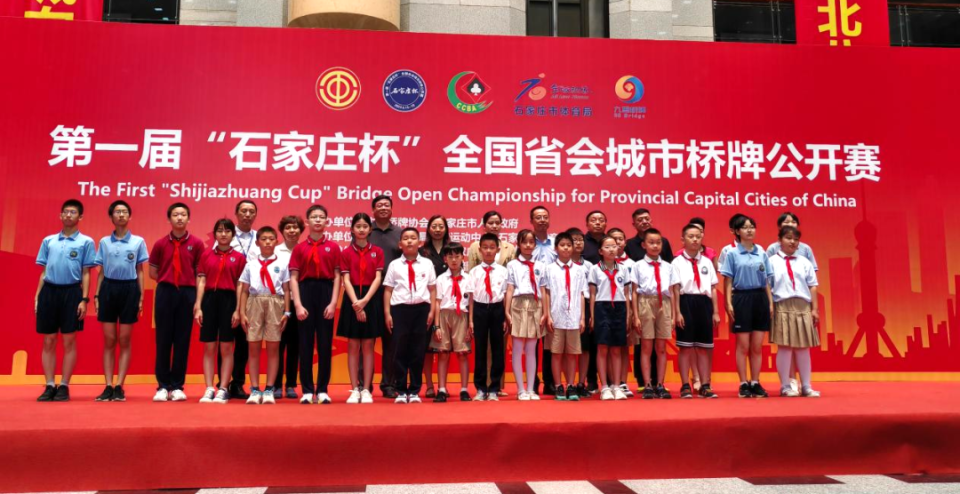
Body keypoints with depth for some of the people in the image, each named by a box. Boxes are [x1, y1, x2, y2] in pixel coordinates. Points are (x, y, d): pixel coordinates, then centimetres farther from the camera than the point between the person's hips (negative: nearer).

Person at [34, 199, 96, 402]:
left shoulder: (86, 242, 3)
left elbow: (86, 274, 0)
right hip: (49, 291, 3)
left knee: (69, 342, 0)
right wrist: (37, 296, 6)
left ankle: (64, 386, 7)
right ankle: (50, 386, 11)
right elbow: (44, 271, 14)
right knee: (48, 342, 5)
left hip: (71, 292, -3)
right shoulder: (48, 241, 13)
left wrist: (84, 299, -8)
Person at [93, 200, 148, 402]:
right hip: (109, 288, 1)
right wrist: (96, 295, 3)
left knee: (124, 341, 1)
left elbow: (140, 271, 5)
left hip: (129, 289, -1)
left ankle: (119, 387, 5)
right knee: (109, 341, 2)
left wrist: (141, 297, -1)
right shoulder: (104, 242, 8)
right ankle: (108, 387, 6)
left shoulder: (138, 241, 4)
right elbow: (101, 271, 10)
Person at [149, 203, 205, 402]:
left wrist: (198, 299, -2)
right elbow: (152, 272, 12)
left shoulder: (197, 243, 2)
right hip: (165, 292, 1)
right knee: (163, 340, 2)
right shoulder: (160, 244, 5)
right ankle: (163, 386, 10)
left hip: (187, 293, -1)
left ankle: (177, 386, 10)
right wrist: (169, 281, 3)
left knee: (182, 340, 3)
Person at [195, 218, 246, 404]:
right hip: (210, 299, 2)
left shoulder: (239, 257, 3)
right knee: (209, 348, 4)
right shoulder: (206, 255, 8)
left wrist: (238, 310, -6)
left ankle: (223, 390, 7)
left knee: (227, 348, 1)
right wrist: (198, 307, -3)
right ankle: (209, 389, 9)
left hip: (229, 300, -2)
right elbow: (201, 282, 6)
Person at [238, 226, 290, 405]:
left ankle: (269, 390, 10)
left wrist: (287, 312, -1)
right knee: (254, 348, 2)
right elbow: (244, 290, 8)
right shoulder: (251, 265, 9)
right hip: (255, 304, 1)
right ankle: (254, 390, 8)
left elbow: (286, 289, 5)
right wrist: (242, 313, 0)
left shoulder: (282, 263, 7)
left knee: (273, 348, 2)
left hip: (275, 304, -1)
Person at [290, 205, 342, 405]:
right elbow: (294, 278, 1)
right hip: (306, 292, 0)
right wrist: (298, 305, -9)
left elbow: (337, 277, 2)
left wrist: (333, 303, -8)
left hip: (325, 292, 0)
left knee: (325, 343, 3)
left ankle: (323, 390, 11)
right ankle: (307, 390, 10)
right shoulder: (300, 248, 4)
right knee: (305, 343, 3)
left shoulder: (333, 247, 5)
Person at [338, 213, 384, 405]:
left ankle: (366, 390, 8)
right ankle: (354, 390, 9)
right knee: (353, 346, 3)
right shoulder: (346, 253, 4)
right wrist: (356, 303, -16)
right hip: (353, 300, 0)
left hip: (371, 300, 0)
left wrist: (365, 300, -16)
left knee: (368, 346, 3)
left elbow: (378, 278, -2)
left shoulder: (377, 251, 5)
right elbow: (346, 280, -3)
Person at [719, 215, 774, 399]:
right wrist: (729, 303, -11)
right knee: (743, 346, 0)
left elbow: (767, 281, 12)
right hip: (742, 298, -3)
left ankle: (755, 383, 14)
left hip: (760, 298, 3)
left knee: (757, 347, 6)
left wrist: (770, 302, 5)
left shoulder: (762, 253, 10)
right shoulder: (732, 254, 0)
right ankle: (744, 384, 7)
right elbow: (728, 281, -2)